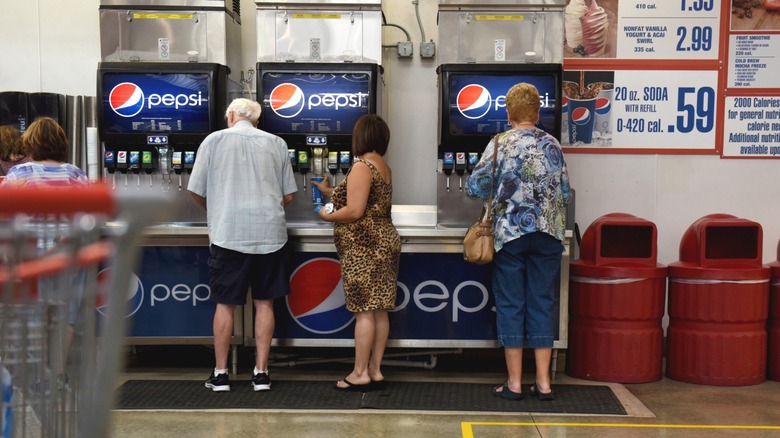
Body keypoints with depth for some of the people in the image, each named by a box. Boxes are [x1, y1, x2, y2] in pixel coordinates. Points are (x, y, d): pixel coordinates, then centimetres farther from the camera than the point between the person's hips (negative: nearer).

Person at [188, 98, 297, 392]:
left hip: (228, 234, -2)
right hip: (270, 234, 2)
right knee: (264, 303, 9)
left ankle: (220, 374, 13)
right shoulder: (276, 144, 7)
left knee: (225, 304, 7)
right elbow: (288, 195, 9)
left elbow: (196, 191, 3)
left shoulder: (215, 140, 1)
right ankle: (261, 373, 12)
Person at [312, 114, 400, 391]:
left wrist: (326, 216, -3)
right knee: (379, 311, 9)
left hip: (364, 247, -9)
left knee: (364, 311, -6)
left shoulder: (361, 166, -14)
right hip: (384, 241, 9)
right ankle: (375, 371, 14)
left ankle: (360, 374, -1)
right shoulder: (383, 167, 15)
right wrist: (328, 191, 26)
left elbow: (354, 211, -20)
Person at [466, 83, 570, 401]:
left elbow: (475, 187, -4)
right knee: (542, 304, 8)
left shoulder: (499, 145, -5)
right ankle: (543, 382, 10)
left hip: (510, 233, -2)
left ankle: (514, 382, 6)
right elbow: (565, 194, 8)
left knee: (510, 305, 4)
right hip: (548, 234, 3)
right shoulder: (552, 145, 4)